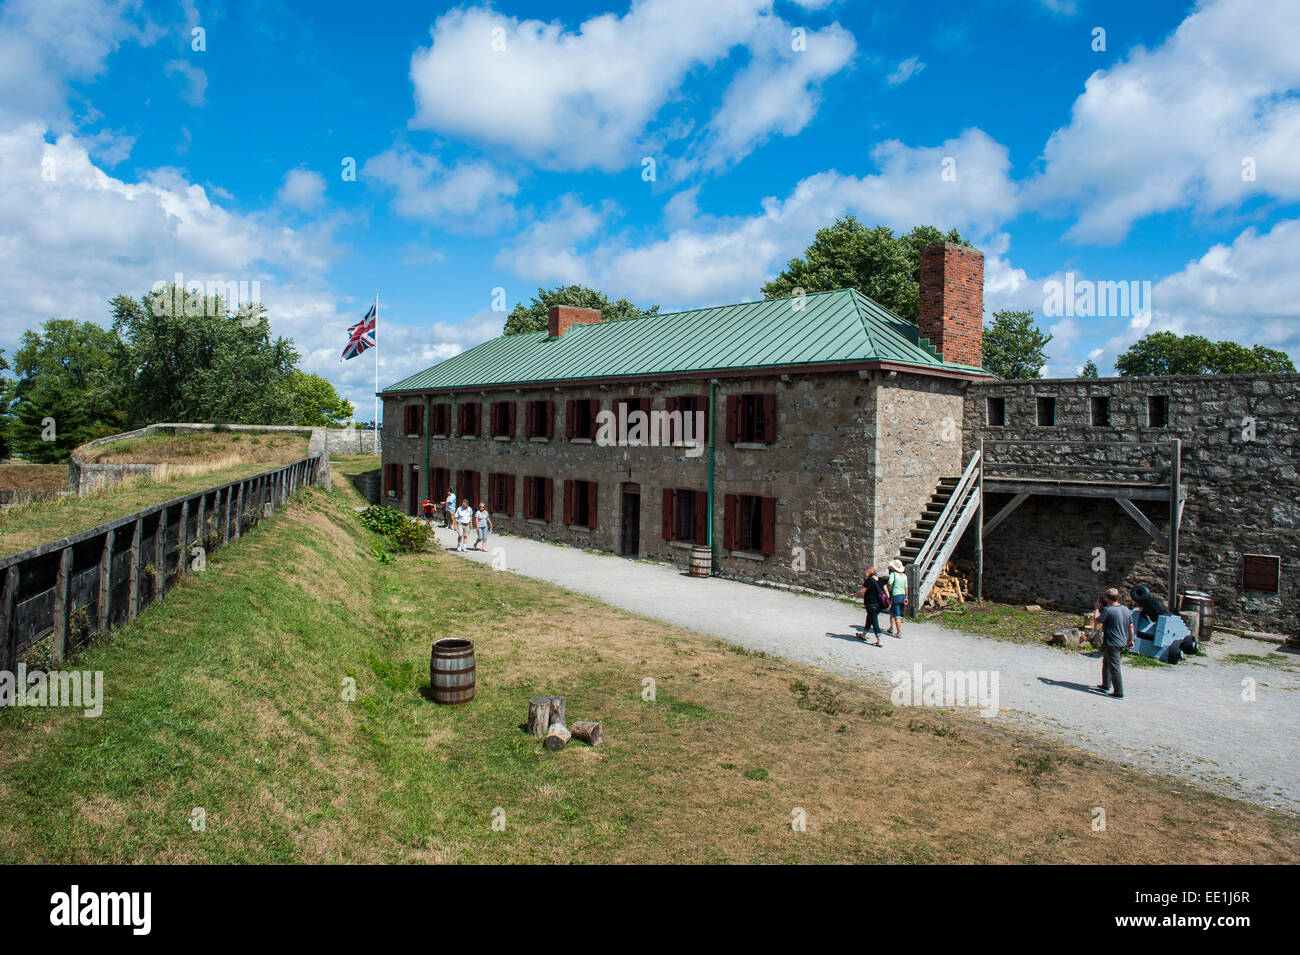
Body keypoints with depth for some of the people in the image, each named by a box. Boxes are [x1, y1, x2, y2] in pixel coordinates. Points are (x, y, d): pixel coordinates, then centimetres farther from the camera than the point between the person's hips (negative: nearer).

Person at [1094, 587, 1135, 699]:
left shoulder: (1107, 610, -18)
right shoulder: (1126, 609, 6)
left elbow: (1098, 620, -7)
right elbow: (1131, 626, 11)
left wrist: (1098, 609, 7)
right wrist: (1131, 639, 20)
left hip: (1111, 643, -9)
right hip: (1122, 642, 9)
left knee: (1114, 668, -3)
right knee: (1106, 663, 23)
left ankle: (1119, 693, 0)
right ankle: (1106, 686, 32)